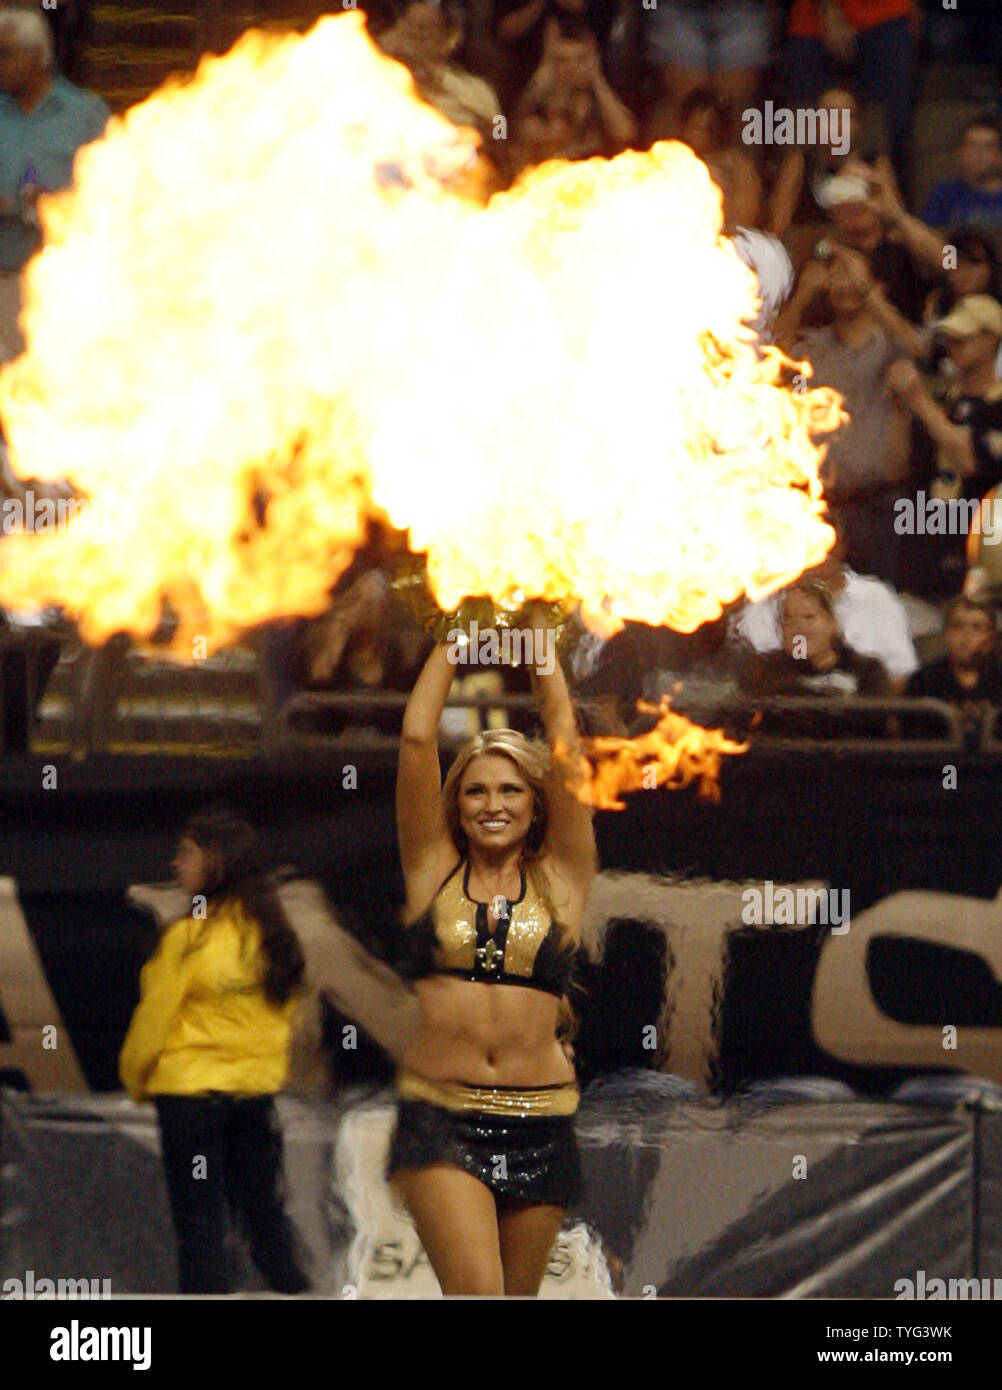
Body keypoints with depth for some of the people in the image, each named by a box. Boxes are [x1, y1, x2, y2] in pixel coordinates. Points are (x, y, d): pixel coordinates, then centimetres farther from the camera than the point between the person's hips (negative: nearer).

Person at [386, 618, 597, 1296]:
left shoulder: (561, 879, 8)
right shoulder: (434, 871, 7)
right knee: (476, 1291, -18)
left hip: (541, 1124, 1)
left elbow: (565, 747, 3)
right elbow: (417, 738, 4)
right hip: (440, 1117, -1)